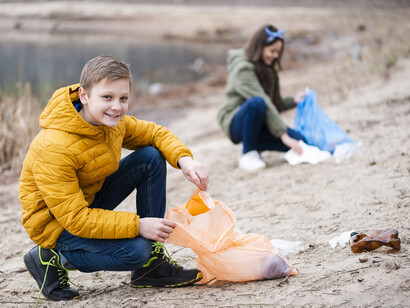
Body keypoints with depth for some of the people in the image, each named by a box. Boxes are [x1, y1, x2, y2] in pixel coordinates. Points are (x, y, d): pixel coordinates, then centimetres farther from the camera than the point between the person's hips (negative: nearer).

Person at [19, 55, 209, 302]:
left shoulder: (112, 121, -8)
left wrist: (184, 159, -14)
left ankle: (152, 265, -1)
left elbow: (155, 133, 8)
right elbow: (74, 218, -32)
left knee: (152, 158, -6)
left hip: (91, 201, 8)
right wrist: (137, 225, -33)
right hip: (57, 224, -8)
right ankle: (52, 259, -4)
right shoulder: (54, 149, -33)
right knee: (133, 251, -29)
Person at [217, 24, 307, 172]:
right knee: (257, 103, -40)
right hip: (236, 124, -8)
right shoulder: (244, 69, -17)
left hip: (258, 124, 8)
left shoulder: (265, 68, 13)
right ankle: (248, 154, -22)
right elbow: (263, 102, -25)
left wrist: (293, 101, 3)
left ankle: (254, 145, 5)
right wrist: (283, 135, -30)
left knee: (299, 141, -15)